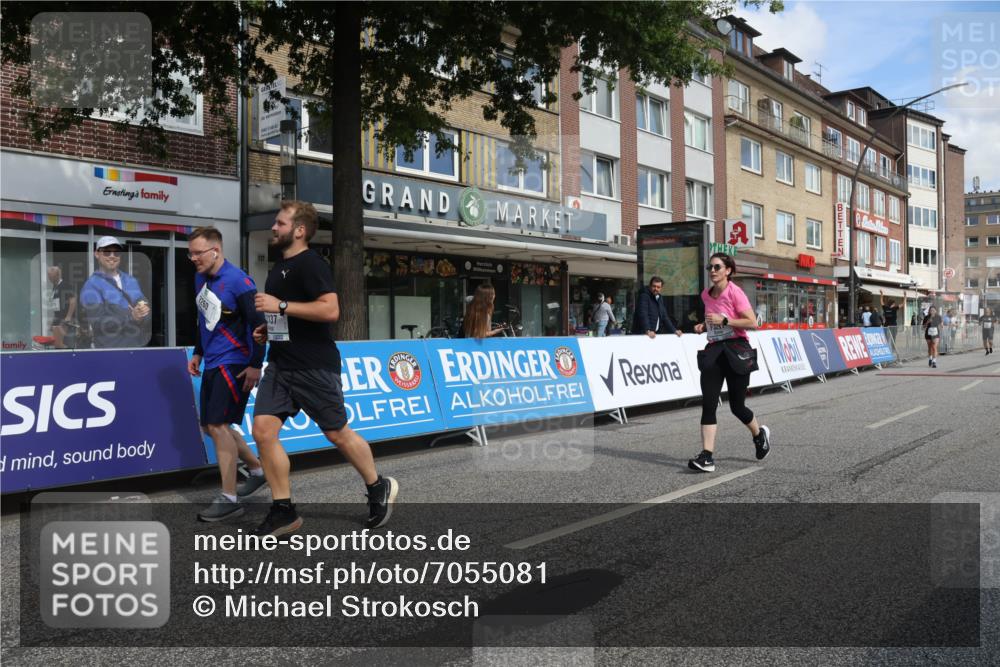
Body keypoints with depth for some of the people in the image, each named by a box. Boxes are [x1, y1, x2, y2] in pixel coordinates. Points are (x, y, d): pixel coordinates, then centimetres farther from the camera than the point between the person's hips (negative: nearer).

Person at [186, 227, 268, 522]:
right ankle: (257, 470, 31)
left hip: (234, 363, -9)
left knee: (218, 425, -12)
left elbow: (258, 324, -17)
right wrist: (198, 353, 22)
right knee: (211, 426, 13)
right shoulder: (200, 278, 11)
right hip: (212, 363, 9)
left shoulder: (238, 281, -15)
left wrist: (256, 365, -19)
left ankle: (229, 499, -3)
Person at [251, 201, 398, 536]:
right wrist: (268, 329, 12)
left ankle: (379, 488, 26)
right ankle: (283, 511, 8)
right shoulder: (280, 266, 16)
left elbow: (330, 310, -26)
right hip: (280, 364, 8)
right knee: (263, 431, -2)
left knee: (338, 433, 3)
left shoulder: (310, 264, -13)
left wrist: (280, 306, -24)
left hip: (314, 367, -8)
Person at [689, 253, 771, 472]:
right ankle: (707, 456, -9)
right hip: (714, 350, 5)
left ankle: (760, 434, 37)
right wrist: (703, 326, 8)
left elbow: (752, 323, -16)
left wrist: (723, 320, -22)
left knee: (737, 406, 4)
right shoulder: (706, 295, 10)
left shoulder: (735, 292, -10)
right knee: (708, 403, -8)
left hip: (736, 351, -5)